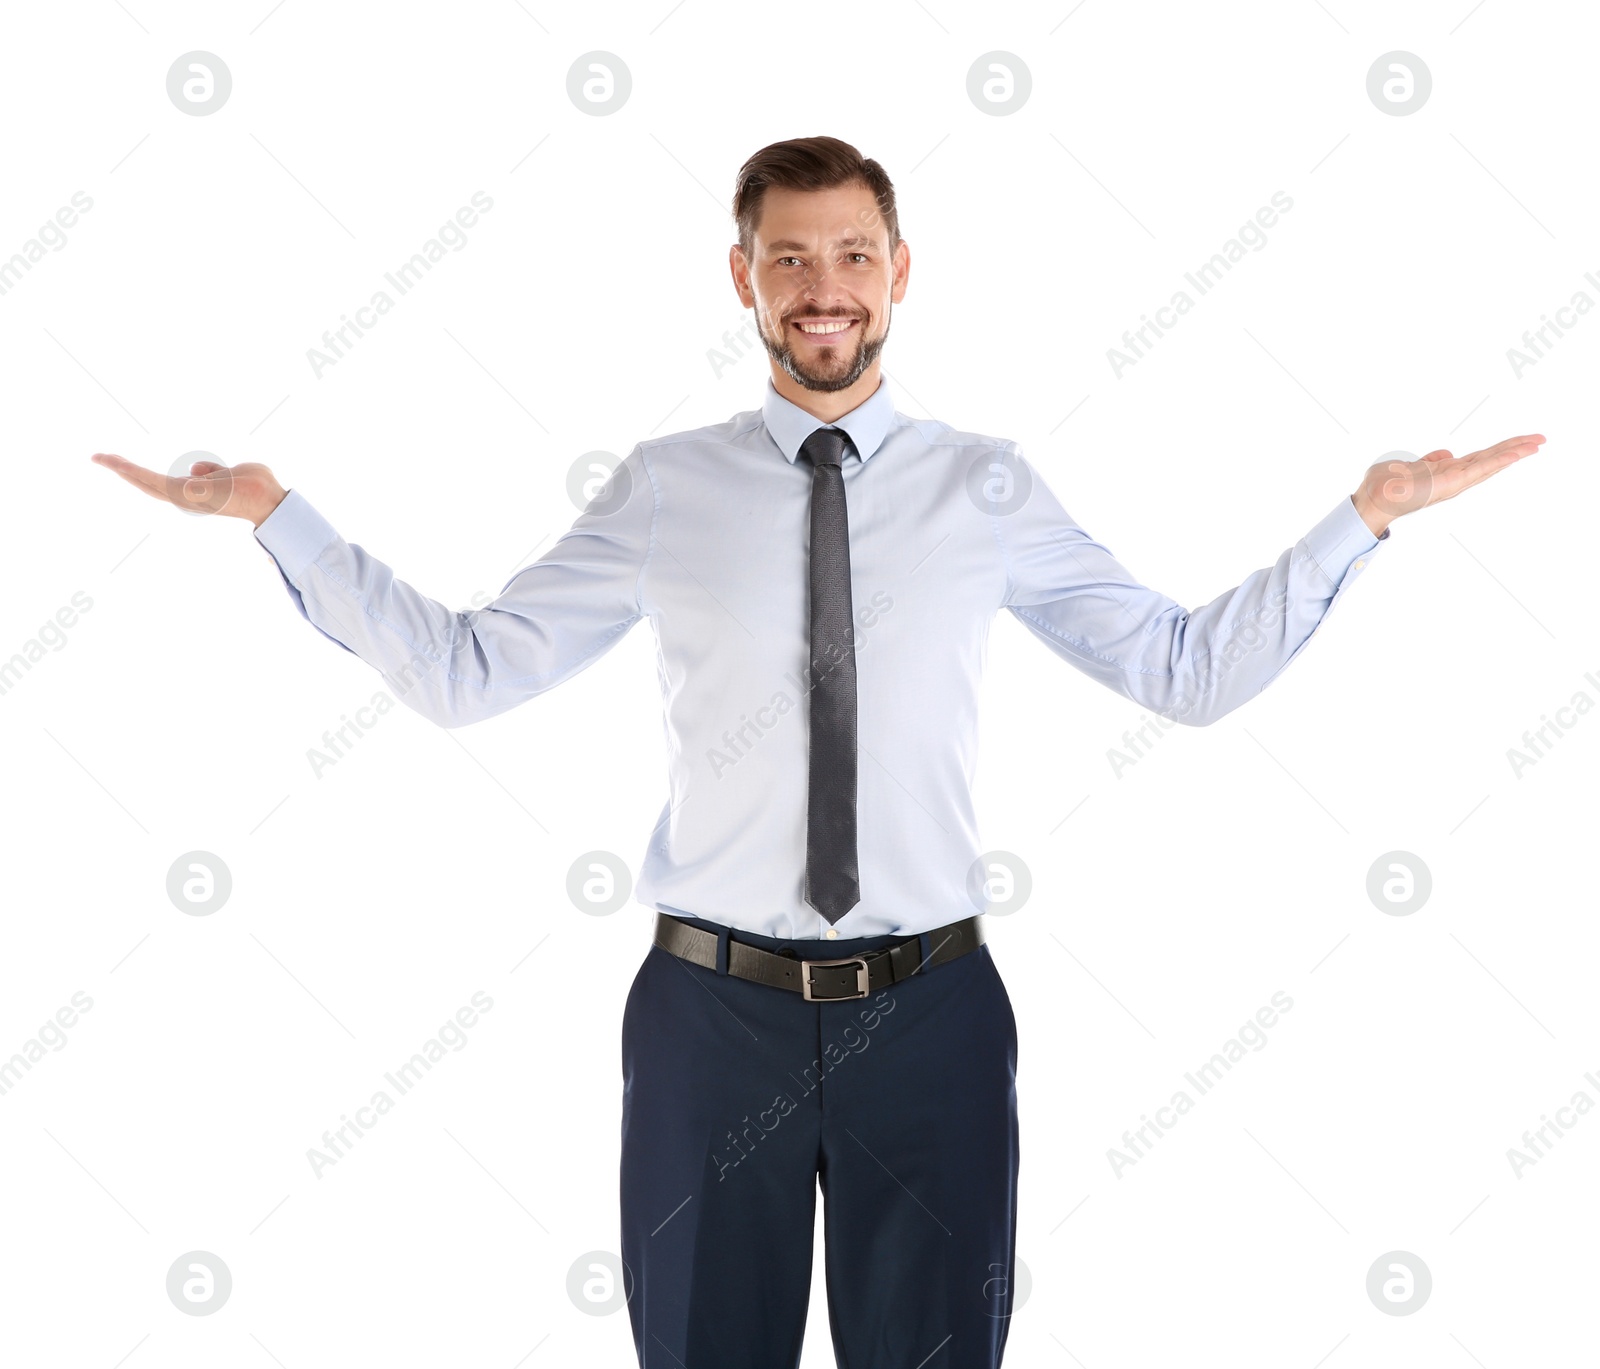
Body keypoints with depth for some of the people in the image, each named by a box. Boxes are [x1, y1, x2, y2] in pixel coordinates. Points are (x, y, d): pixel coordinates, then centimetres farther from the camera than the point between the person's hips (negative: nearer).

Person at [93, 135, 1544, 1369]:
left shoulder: (989, 489, 2)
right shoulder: (665, 490, 0)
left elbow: (1187, 671, 3)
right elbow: (461, 669, 2)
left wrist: (1363, 518, -4)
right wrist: (278, 516, -4)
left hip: (929, 1010, 1)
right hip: (713, 1006, 0)